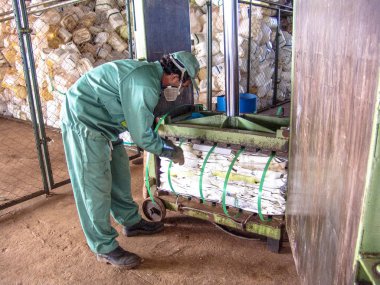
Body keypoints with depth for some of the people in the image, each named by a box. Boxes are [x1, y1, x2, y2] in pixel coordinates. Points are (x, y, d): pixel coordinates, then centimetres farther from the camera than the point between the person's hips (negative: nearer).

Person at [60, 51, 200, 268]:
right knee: (95, 186, -2)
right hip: (84, 122, -10)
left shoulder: (150, 72, 3)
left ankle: (131, 222, 35)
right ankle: (105, 247, 14)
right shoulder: (145, 85, -28)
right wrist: (171, 152, -7)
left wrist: (164, 143, 12)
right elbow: (142, 136, -22)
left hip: (100, 120, 10)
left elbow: (139, 119, 14)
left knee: (119, 172, 17)